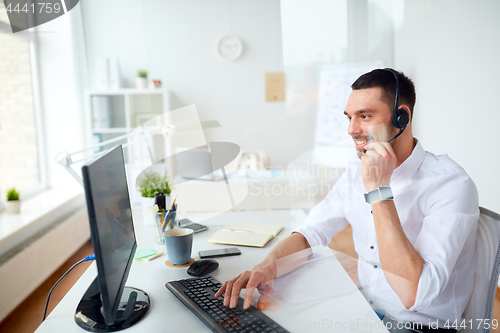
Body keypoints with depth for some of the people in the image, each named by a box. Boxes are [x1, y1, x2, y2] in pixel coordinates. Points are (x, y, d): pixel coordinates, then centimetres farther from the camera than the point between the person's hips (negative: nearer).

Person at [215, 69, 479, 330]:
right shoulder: (357, 170, 1)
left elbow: (413, 294, -29)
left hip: (418, 325, -5)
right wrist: (268, 265, -19)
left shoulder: (451, 185, -21)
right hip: (364, 311, 5)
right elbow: (311, 231, 0)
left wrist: (379, 190, -30)